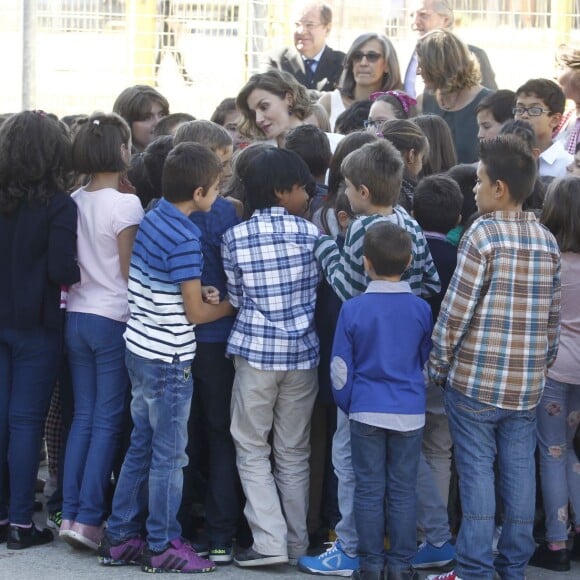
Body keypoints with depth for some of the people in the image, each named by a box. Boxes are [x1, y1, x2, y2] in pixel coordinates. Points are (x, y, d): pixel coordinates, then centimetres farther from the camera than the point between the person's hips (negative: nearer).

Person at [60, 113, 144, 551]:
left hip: (77, 315, 6)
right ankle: (89, 518, -2)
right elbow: (131, 271, -11)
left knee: (84, 417, 12)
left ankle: (71, 513, 11)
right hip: (114, 318, -6)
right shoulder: (125, 204, -13)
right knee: (108, 422, 0)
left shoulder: (74, 202, 4)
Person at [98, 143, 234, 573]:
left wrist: (197, 292, 2)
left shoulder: (153, 218, 4)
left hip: (140, 349, 8)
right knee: (169, 455, 2)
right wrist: (230, 306, 2)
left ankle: (120, 538, 21)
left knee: (141, 446, 16)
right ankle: (163, 547, 11)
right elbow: (194, 313, -15)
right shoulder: (184, 239, -21)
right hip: (169, 359, -8)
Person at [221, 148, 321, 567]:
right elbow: (319, 290, 5)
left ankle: (270, 540, -5)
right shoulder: (310, 232, -3)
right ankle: (297, 543, 14)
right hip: (303, 352, 2)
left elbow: (236, 299, 2)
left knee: (253, 450, 5)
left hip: (256, 351, -2)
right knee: (294, 453, 10)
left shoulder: (236, 237, -4)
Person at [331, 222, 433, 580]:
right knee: (403, 491, 6)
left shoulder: (353, 309, -9)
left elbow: (341, 369, -3)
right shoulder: (421, 310, -3)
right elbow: (427, 363, 10)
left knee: (369, 490, 6)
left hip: (367, 412, -1)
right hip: (410, 413, 1)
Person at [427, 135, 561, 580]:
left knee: (477, 471, -1)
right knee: (519, 471, 8)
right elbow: (553, 317, 11)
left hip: (476, 376, -5)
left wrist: (439, 364, -1)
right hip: (527, 382, 5)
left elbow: (456, 310, -11)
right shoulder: (548, 242, 7)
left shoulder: (483, 234, -10)